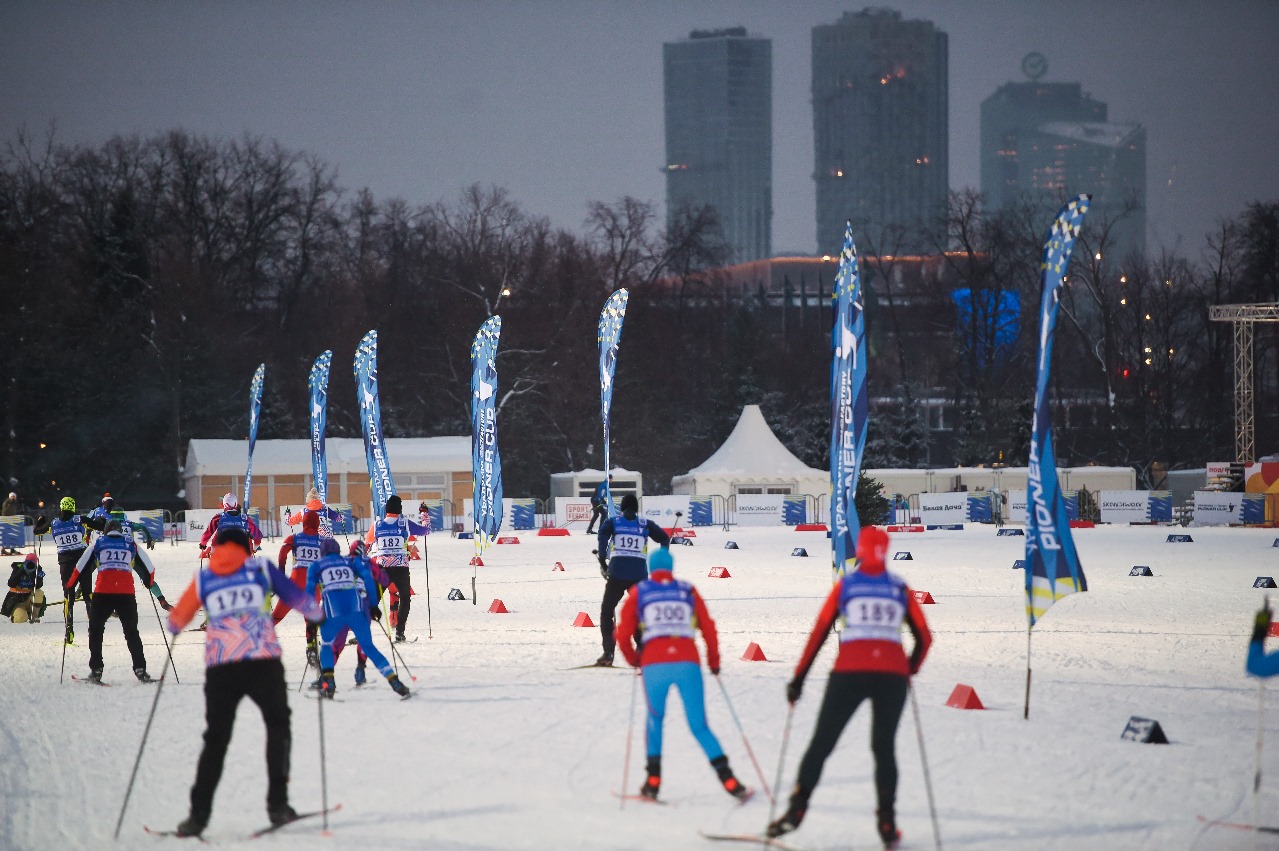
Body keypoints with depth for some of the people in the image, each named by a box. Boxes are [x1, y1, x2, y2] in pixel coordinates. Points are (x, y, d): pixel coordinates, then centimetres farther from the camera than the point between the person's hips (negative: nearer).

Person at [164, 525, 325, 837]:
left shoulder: (203, 578, 10)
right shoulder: (260, 568, 8)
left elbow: (177, 618, 18)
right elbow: (296, 597, 14)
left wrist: (173, 627, 42)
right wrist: (317, 612, 35)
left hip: (220, 668, 1)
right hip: (263, 662, -1)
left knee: (216, 738, 11)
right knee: (277, 726, 16)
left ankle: (199, 814, 4)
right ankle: (277, 803, 3)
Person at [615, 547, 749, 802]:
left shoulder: (639, 592, 14)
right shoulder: (688, 591, 16)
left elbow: (623, 634, 10)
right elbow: (708, 629, 11)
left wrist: (634, 659, 27)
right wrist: (714, 662, 25)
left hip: (654, 664, -1)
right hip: (688, 663, 1)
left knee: (655, 718, 21)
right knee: (699, 725, 6)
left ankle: (653, 779, 9)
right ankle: (728, 779, -7)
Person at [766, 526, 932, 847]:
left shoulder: (845, 585, 9)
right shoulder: (900, 589, 13)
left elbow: (819, 632, 4)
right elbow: (924, 638, 14)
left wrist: (799, 678, 8)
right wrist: (909, 672, 30)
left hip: (850, 672, -1)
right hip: (893, 674, 1)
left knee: (821, 743, 5)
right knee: (884, 747, 12)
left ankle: (797, 808, -7)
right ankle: (887, 821, -1)